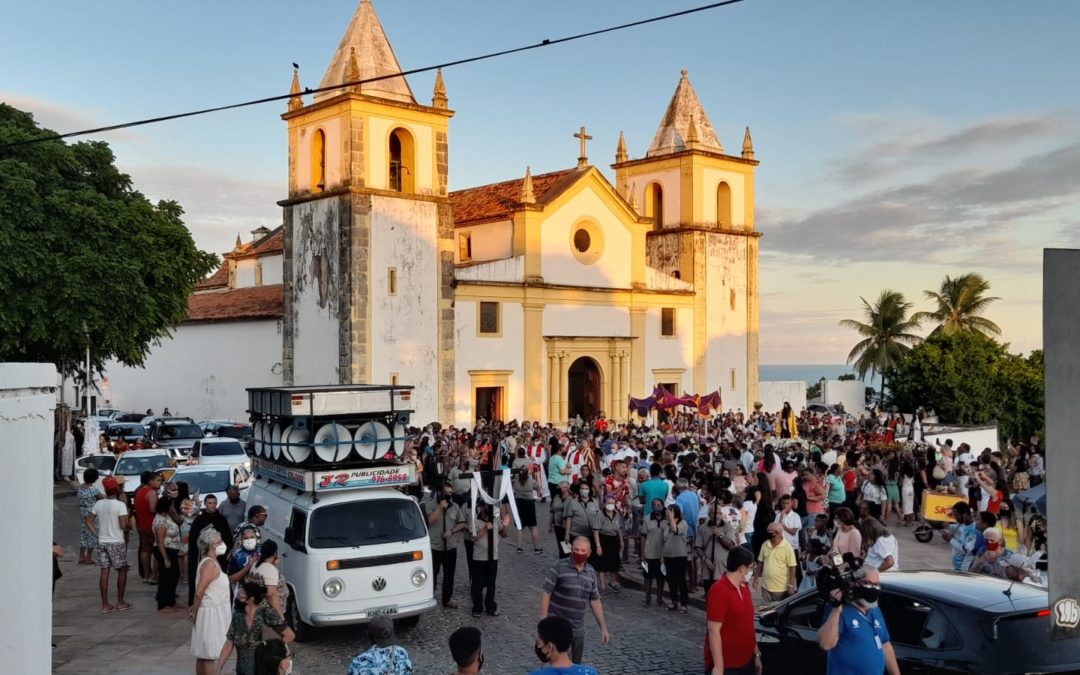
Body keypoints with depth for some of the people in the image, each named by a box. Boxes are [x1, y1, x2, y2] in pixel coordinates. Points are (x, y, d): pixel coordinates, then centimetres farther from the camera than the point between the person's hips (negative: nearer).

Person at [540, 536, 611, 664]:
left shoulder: (591, 572, 7)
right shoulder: (559, 567, -11)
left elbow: (595, 601, 14)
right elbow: (546, 593, -10)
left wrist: (603, 627, 11)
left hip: (578, 630, 6)